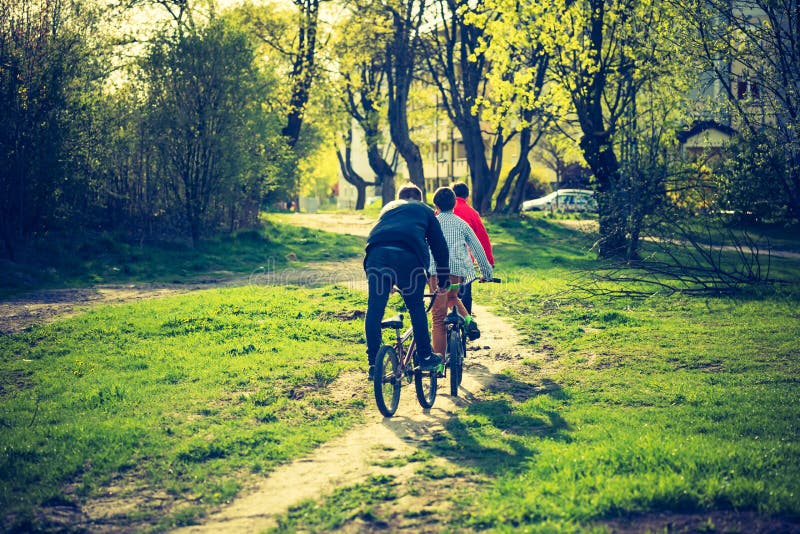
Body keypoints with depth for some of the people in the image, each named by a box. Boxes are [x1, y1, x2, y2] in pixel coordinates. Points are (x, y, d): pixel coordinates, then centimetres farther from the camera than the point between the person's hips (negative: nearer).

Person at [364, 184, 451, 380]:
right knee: (417, 308, 12)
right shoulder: (425, 210, 30)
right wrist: (444, 281, 34)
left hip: (377, 253, 2)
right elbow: (439, 246, 27)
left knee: (374, 309, 6)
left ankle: (374, 364, 7)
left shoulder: (388, 207, 38)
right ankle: (425, 357, 18)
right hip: (408, 256, -2)